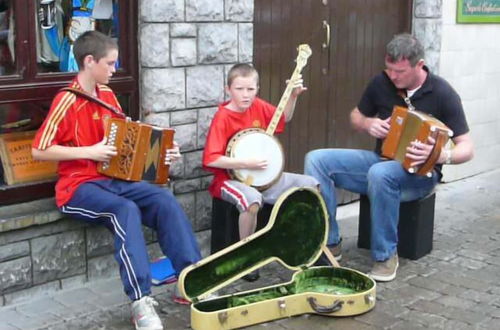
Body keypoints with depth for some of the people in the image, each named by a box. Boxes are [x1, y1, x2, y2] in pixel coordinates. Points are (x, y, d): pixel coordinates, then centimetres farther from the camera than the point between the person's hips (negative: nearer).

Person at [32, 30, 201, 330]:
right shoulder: (67, 101, -12)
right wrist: (89, 152, -19)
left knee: (165, 200, -18)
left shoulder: (107, 95, 11)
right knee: (126, 210, -35)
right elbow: (39, 150, -14)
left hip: (114, 179, 7)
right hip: (78, 186, -6)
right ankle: (141, 301, -35)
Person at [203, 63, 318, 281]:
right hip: (231, 178, -7)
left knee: (311, 185, 1)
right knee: (252, 200, -40)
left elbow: (284, 118, 21)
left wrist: (293, 96, 4)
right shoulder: (222, 118, -16)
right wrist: (247, 164, -26)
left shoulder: (258, 106, 2)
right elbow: (211, 159, -24)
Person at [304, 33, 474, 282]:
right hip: (380, 159, 5)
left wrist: (440, 155, -34)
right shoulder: (381, 83, -2)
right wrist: (368, 124, -9)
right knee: (316, 159, -15)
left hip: (420, 173, -5)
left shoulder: (442, 93, -13)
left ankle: (386, 256, -20)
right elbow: (356, 116, 15)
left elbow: (466, 149, -12)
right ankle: (329, 242, -10)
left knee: (380, 173, -40)